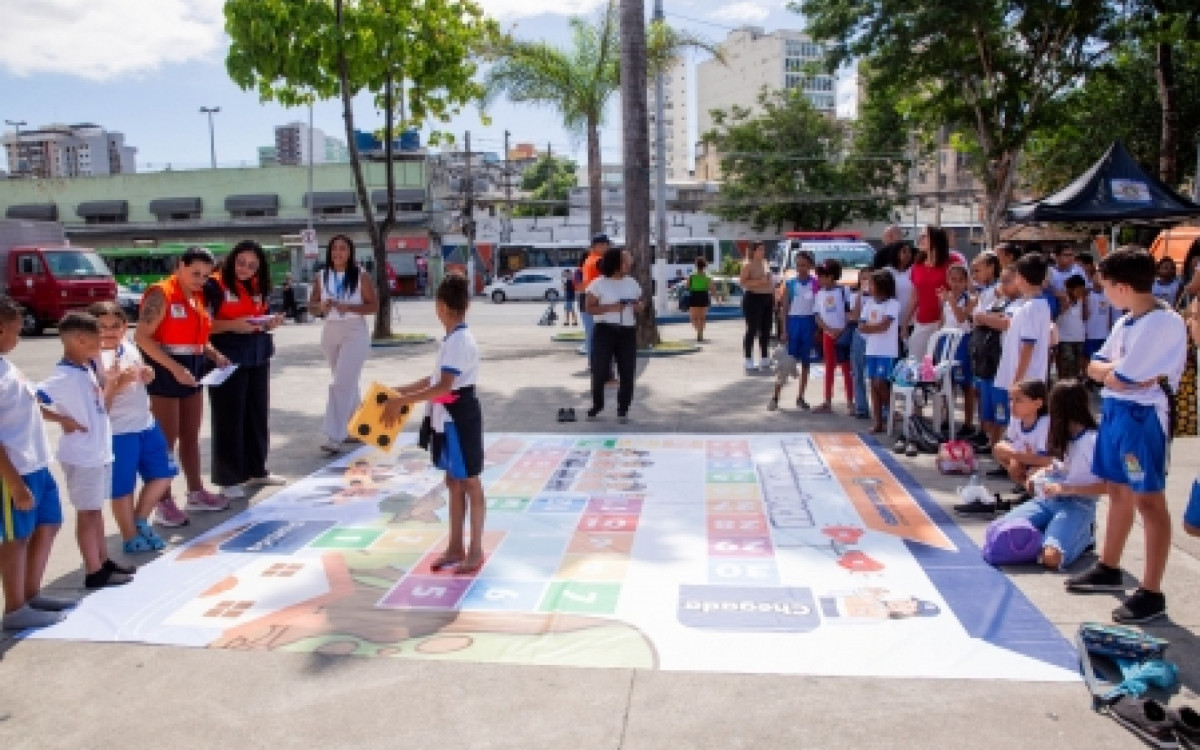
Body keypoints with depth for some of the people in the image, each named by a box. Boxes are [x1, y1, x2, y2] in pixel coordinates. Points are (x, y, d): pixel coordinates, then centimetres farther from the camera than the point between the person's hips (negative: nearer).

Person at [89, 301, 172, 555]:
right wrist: (118, 384, -31)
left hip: (146, 424, 8)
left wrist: (146, 374, 2)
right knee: (122, 487, 6)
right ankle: (130, 537, 23)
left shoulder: (130, 348, 6)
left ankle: (140, 520, 34)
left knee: (163, 472, 17)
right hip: (117, 432, -8)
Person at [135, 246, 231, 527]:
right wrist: (174, 367, -26)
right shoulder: (161, 294, -14)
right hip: (166, 371, -8)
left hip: (193, 369, 8)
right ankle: (164, 503, 7)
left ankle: (196, 493, 26)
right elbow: (142, 337, -20)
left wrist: (215, 356, 2)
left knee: (191, 436, 15)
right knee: (167, 439, -2)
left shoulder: (197, 296, 11)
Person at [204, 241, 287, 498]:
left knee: (258, 414, 14)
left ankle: (256, 470, 28)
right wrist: (233, 325, -23)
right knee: (229, 418, -1)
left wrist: (271, 322, -1)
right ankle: (228, 478, 8)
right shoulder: (215, 285, -9)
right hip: (228, 359, -7)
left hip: (258, 358, 7)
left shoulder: (258, 287, 11)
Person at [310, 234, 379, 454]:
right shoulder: (322, 276, 6)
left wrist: (347, 307, -21)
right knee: (347, 384, 15)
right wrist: (321, 306, -11)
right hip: (330, 333, 5)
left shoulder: (361, 276, -6)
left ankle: (334, 438, -13)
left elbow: (374, 306, -8)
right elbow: (312, 303, 12)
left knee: (341, 384, -13)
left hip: (355, 333, -5)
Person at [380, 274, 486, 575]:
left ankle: (475, 550, 12)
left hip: (460, 418, -10)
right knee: (453, 482, 15)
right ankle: (456, 546, 26)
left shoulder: (460, 341, -21)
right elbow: (436, 378, 18)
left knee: (470, 483, 1)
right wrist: (401, 389, 14)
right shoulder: (454, 339, 10)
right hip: (447, 419, 10)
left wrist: (402, 401, -26)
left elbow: (443, 387, -28)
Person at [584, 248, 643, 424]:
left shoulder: (632, 283, 10)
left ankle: (623, 409, 13)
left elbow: (638, 305, 19)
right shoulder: (599, 284, -4)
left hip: (628, 332, 3)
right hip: (605, 331, -3)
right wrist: (611, 307, -18)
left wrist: (639, 305, -5)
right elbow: (590, 308, -6)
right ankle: (597, 404, 22)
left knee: (627, 372, 1)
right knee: (599, 369, 0)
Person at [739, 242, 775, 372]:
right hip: (753, 298, -8)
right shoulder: (748, 264, -6)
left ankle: (764, 360, 19)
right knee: (752, 330, -7)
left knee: (766, 331, 10)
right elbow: (742, 282, -15)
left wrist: (774, 298, 17)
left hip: (767, 299, 8)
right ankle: (749, 362, -3)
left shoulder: (765, 263, 17)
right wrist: (759, 282, -23)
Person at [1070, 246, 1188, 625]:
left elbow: (1121, 378, -22)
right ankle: (1109, 569, 33)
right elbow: (1095, 367, 9)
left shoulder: (1166, 323, -19)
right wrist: (1116, 370, -9)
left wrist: (1113, 372, -2)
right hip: (1114, 410, 9)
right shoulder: (1126, 322, 10)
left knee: (1148, 500, -2)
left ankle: (1151, 593, 6)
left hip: (1142, 416, -9)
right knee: (1118, 491, 19)